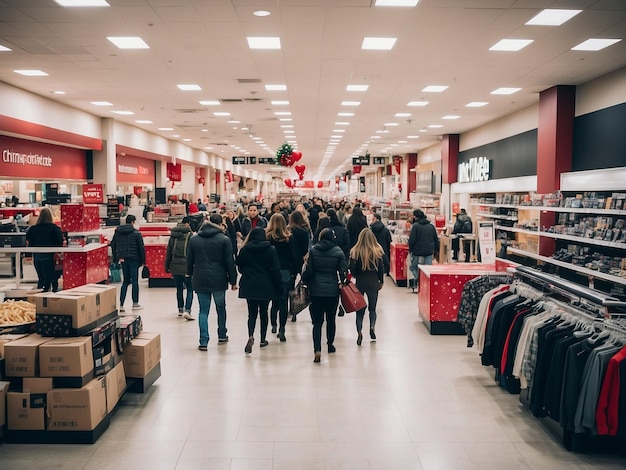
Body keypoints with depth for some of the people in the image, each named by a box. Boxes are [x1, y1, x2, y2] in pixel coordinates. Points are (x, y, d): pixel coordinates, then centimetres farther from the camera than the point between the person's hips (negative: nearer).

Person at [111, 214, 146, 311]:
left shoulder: (117, 232, 8)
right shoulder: (136, 233, -7)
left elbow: (113, 245, 10)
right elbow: (141, 248, -8)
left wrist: (116, 258, 13)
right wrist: (143, 261, -1)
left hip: (123, 259, 5)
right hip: (133, 259, -5)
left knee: (125, 281, 12)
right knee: (134, 281, 4)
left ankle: (121, 304, 6)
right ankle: (135, 303, 8)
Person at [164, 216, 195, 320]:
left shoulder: (173, 236, 8)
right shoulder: (190, 235, -8)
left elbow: (168, 252, 12)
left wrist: (167, 266, 18)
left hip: (175, 266, 5)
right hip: (186, 266, -5)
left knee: (179, 289, 18)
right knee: (190, 290, 1)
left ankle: (180, 309, 26)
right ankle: (187, 310, -12)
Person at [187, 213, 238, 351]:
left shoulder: (194, 239, 5)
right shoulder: (224, 240, -5)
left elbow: (189, 261, 11)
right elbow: (230, 262, -5)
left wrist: (191, 275, 23)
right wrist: (233, 281, 1)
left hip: (200, 280, 2)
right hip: (218, 280, -2)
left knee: (203, 310, 6)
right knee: (221, 308, 16)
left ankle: (203, 341, -1)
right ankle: (222, 336, 29)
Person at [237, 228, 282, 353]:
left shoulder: (244, 249, -2)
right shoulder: (271, 250, -5)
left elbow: (239, 267, 8)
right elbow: (276, 270, -6)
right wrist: (278, 286, 0)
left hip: (249, 286, 0)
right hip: (266, 286, 0)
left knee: (252, 313, 4)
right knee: (263, 312, 13)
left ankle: (250, 336, -20)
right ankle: (263, 340, 21)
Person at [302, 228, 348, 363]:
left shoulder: (313, 251, -2)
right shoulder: (338, 252, -2)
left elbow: (308, 270, -3)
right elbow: (343, 271, -2)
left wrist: (305, 283, 13)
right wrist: (342, 282, 16)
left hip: (316, 291, -1)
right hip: (333, 290, 1)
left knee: (317, 322, 0)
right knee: (331, 319, 18)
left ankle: (317, 350, -14)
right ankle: (330, 345, 34)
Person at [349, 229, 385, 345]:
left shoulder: (355, 251, -10)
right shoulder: (377, 251, -8)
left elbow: (352, 269, -8)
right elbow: (381, 268, -2)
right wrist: (381, 282, 11)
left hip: (360, 283, 0)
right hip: (373, 283, 0)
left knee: (359, 309, 10)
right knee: (372, 308, 16)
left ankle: (359, 331, -2)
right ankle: (372, 327, -4)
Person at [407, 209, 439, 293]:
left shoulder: (415, 226, -9)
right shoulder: (431, 226, 9)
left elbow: (412, 240, -11)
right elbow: (436, 240, 14)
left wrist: (410, 249, 3)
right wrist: (436, 249, 22)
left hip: (418, 251, -4)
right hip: (429, 252, 4)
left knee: (413, 267, 10)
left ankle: (417, 281, -6)